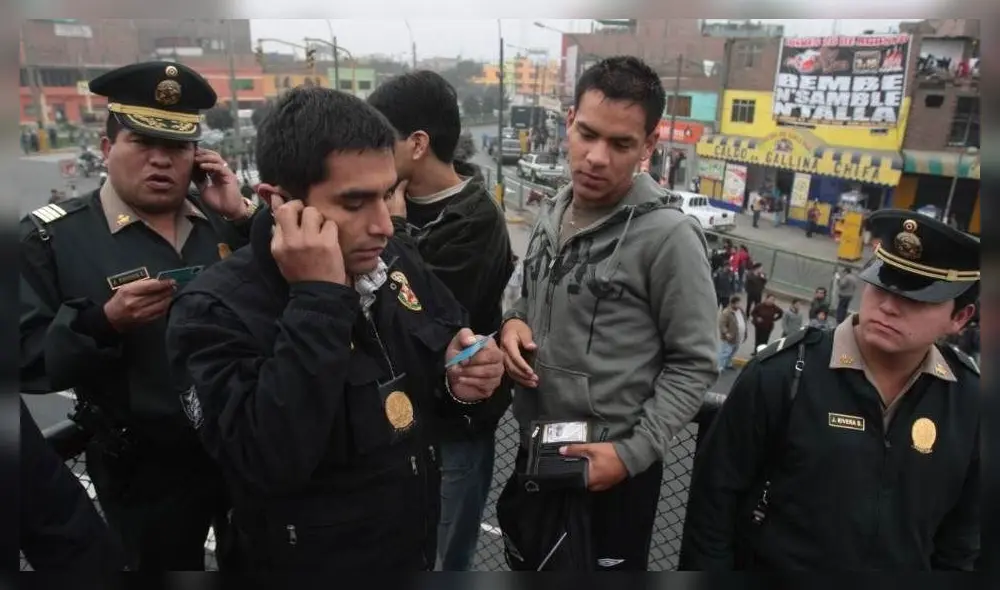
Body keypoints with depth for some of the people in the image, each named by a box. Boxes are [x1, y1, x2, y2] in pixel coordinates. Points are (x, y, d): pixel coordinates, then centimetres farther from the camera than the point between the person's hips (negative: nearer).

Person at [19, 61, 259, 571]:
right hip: (145, 473, -3)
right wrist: (102, 322, -28)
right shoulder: (50, 238, -7)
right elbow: (28, 360, -12)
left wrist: (244, 217, -14)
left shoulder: (225, 221, 2)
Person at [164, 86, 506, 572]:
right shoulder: (214, 311, -23)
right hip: (312, 561, -5)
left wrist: (461, 379, -13)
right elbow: (268, 465, -34)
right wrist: (318, 300, -35)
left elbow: (447, 347, 9)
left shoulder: (398, 262, -6)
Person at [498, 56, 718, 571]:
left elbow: (693, 366, -15)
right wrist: (513, 320, -7)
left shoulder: (668, 237, -19)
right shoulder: (550, 214, 1)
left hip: (613, 469, -6)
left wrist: (632, 454, -20)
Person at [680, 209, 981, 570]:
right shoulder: (783, 373, -20)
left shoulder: (971, 401, -8)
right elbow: (716, 494, -15)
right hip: (771, 564, -3)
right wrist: (704, 570, -12)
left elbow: (963, 530, 4)